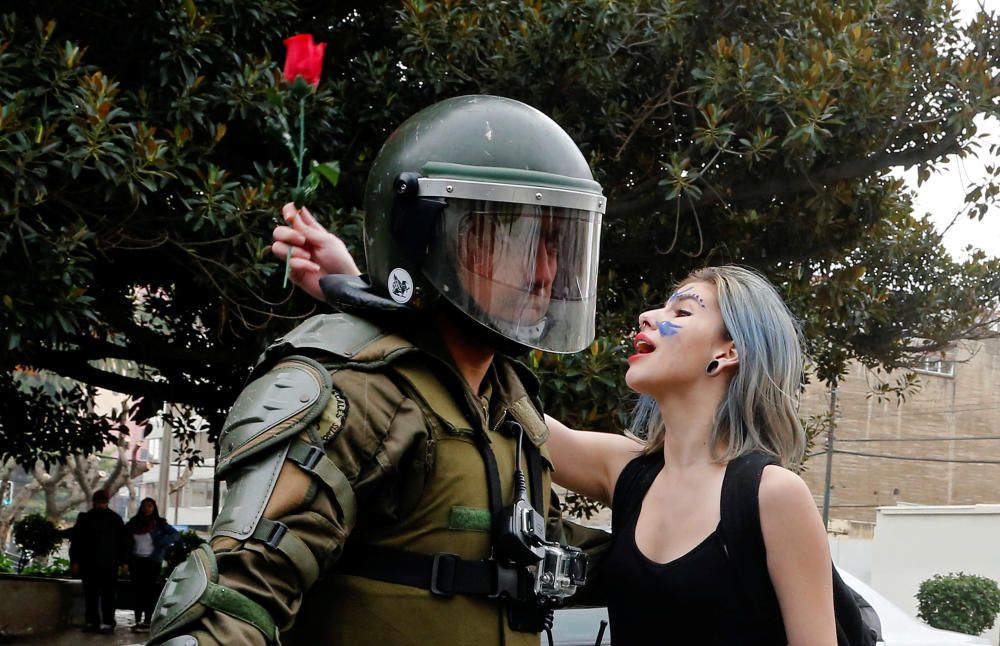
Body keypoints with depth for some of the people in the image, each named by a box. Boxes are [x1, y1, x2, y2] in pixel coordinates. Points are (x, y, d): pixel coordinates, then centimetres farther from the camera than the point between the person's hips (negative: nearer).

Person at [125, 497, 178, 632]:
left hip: (152, 561, -4)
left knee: (150, 591, -5)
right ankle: (138, 621, 8)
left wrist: (159, 544, -13)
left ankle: (147, 622, -4)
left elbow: (174, 534, -5)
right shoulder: (133, 522, 8)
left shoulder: (159, 523, -1)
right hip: (136, 560, 4)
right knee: (137, 590, 3)